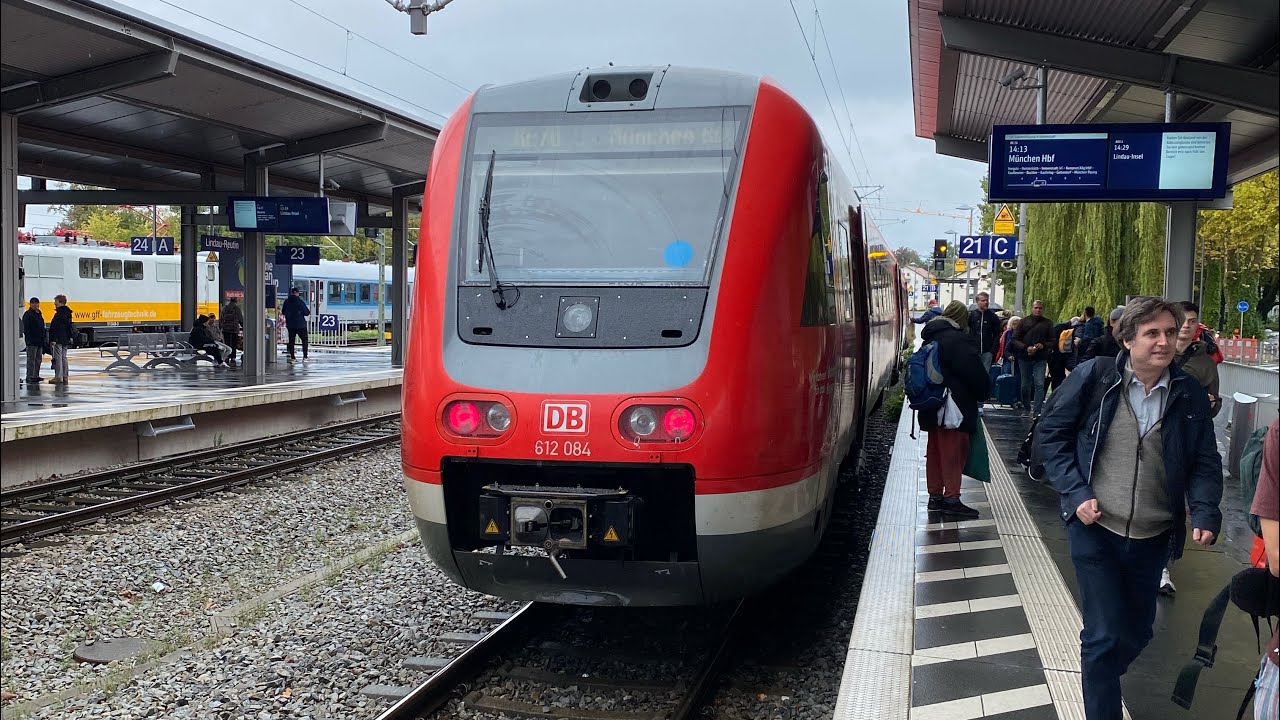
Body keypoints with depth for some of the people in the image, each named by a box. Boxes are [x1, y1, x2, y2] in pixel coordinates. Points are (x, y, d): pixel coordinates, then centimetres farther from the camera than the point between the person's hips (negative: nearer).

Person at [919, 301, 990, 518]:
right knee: (954, 450, -3)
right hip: (954, 406, -9)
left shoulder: (931, 337, 11)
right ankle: (951, 498, -2)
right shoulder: (958, 339, -16)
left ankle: (935, 496, 20)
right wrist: (985, 392, 2)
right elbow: (974, 372, -15)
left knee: (935, 449, 13)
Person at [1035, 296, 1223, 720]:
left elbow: (1205, 462, 5)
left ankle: (1100, 679, 47)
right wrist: (1075, 493, -13)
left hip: (1152, 537, 4)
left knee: (1137, 632, 19)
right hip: (1095, 528, -4)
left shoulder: (1189, 394, -1)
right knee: (1104, 634, -3)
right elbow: (1051, 434, -4)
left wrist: (1205, 512, -13)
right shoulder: (1094, 377, -10)